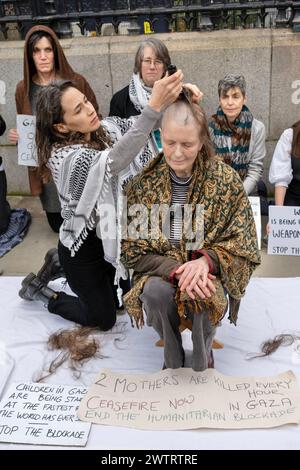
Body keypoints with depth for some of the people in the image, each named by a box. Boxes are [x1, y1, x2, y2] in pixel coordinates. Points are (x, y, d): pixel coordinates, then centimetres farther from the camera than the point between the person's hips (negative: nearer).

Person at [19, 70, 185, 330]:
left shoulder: (100, 131, -6)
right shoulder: (68, 157, -31)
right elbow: (113, 161, -49)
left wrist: (177, 99, -32)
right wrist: (155, 105, -58)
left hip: (108, 236, 7)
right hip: (84, 249, -7)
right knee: (103, 319, 12)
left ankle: (58, 265, 36)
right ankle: (40, 290, 27)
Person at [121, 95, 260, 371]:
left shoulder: (227, 180, -11)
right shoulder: (143, 183, -9)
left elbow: (242, 245, -7)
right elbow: (133, 251, -8)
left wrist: (207, 260, -28)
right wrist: (176, 270, -25)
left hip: (209, 272, 0)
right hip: (158, 271, 1)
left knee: (207, 298, -32)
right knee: (155, 292, -31)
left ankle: (202, 357, 3)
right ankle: (173, 360, 0)